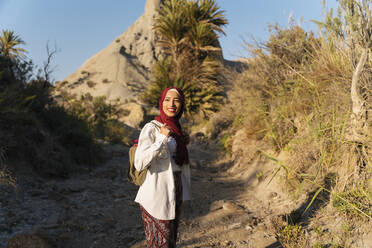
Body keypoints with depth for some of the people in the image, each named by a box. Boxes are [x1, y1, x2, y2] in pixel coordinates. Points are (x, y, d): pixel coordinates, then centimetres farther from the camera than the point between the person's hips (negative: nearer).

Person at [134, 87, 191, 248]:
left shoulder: (176, 129, 10)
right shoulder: (151, 128, -13)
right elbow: (139, 164, -26)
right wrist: (162, 138, -27)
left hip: (174, 196, 8)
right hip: (156, 197, -8)